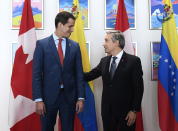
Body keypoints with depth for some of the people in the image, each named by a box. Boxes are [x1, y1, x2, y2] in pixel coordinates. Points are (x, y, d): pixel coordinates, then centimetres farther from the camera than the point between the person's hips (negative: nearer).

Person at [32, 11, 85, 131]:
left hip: (69, 96, 2)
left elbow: (79, 73, 6)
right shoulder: (42, 44, -3)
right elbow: (36, 73, -5)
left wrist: (81, 97, 1)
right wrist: (38, 99, -11)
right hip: (49, 95, -2)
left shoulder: (75, 46, 5)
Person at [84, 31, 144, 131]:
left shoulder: (133, 61, -8)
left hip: (125, 111, -4)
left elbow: (138, 88, -9)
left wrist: (134, 110, -12)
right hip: (107, 111, 5)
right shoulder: (104, 61, 9)